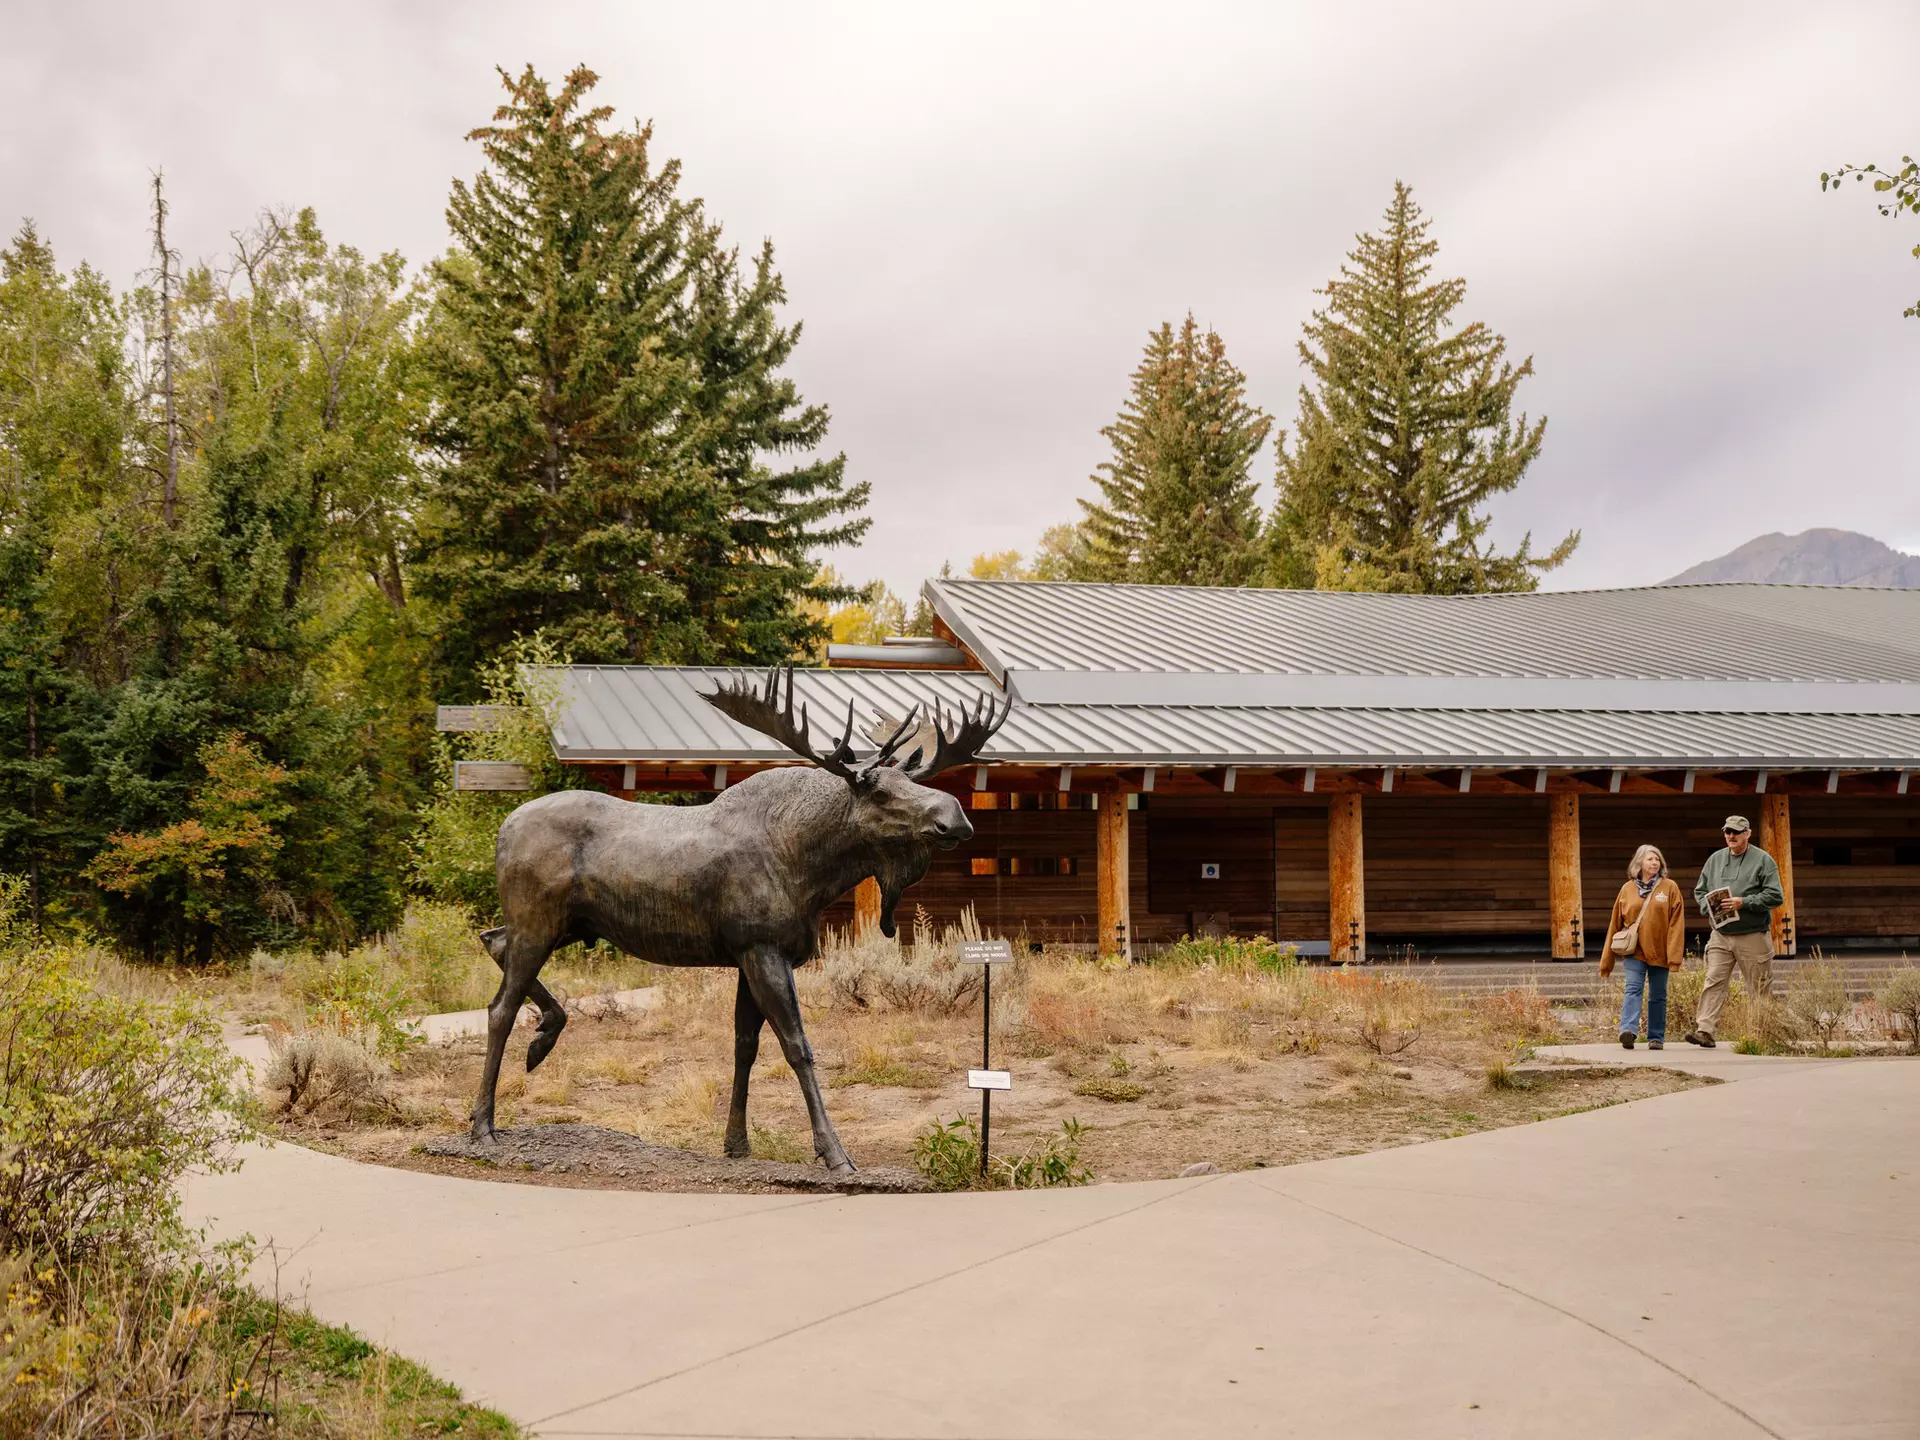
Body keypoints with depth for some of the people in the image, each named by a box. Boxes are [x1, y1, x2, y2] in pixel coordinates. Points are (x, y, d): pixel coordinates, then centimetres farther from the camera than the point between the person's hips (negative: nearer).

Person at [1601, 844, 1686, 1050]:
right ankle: (1628, 1030, -27)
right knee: (1633, 989, -15)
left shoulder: (1670, 888, 2)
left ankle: (1656, 1038, 16)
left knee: (1657, 996, 8)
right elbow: (1615, 924, 9)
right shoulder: (1627, 889, 6)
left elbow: (1676, 923, -4)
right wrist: (1607, 960, 9)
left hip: (1659, 952, 0)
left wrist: (1675, 955, -13)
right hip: (1634, 950, 0)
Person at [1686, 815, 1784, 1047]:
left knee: (1759, 988, 4)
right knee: (1714, 982, -8)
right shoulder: (1715, 859, 12)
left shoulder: (1763, 860, -2)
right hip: (1720, 935, 3)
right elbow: (1699, 891, 19)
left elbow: (1776, 897, -8)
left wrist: (1743, 903, -16)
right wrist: (1708, 907, -3)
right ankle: (1704, 1030, -13)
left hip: (1753, 936, -3)